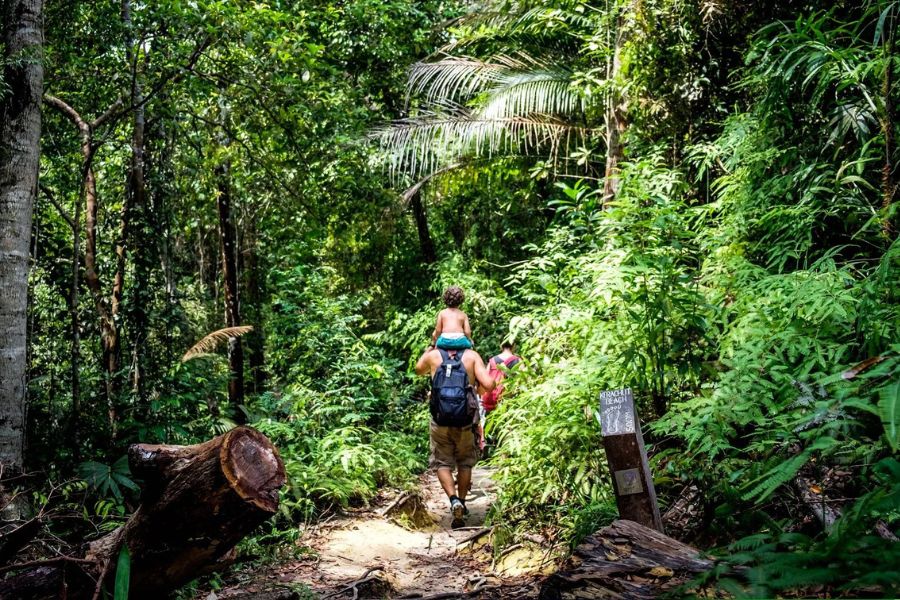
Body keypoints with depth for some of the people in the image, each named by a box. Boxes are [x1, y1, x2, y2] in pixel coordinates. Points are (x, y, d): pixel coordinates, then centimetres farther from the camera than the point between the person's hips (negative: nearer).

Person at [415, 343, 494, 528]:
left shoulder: (433, 355, 2)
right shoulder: (472, 356, -2)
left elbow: (418, 370, 25)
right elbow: (488, 385, -12)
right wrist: (477, 383, 10)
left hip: (440, 421, 0)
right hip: (466, 422, 0)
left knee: (442, 463, 10)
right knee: (465, 463, 19)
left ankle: (453, 500, -10)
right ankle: (461, 503, 19)